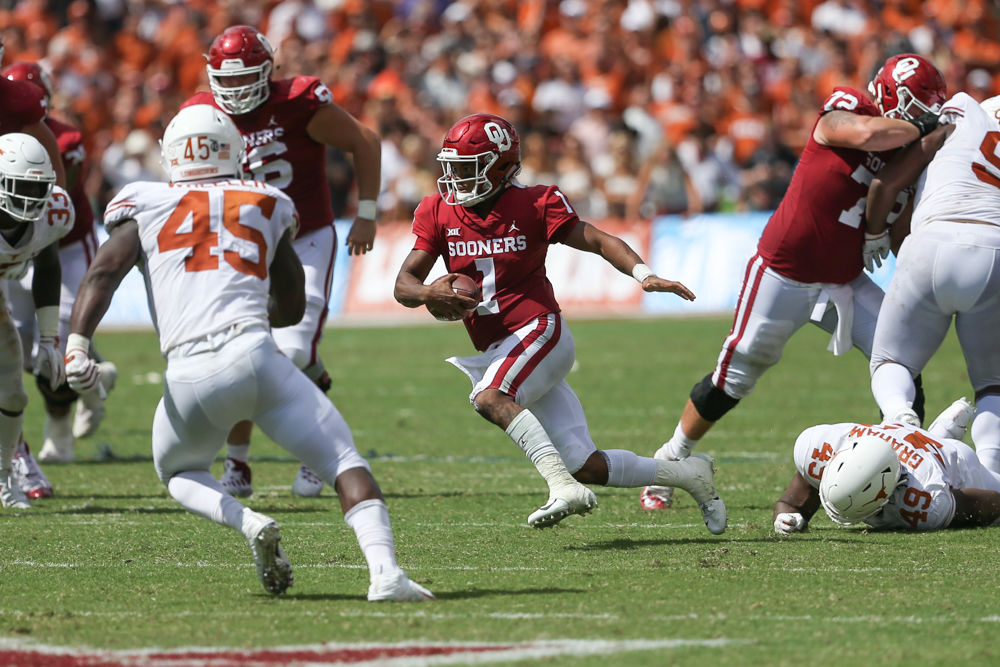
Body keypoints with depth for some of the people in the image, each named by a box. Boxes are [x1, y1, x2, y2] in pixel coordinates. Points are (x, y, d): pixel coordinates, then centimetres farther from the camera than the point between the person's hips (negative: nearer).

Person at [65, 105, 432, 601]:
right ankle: (385, 572, -19)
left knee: (179, 473, 29)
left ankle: (247, 523, -1)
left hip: (189, 376, 0)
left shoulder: (146, 207, 18)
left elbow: (103, 272, 1)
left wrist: (77, 346, -8)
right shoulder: (265, 207, 23)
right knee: (346, 465, 5)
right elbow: (292, 308, 31)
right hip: (253, 354, 0)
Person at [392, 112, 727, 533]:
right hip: (498, 351, 5)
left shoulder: (532, 206, -7)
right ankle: (688, 474, 19)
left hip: (539, 330, -5)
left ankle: (564, 486, -40)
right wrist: (428, 294, -23)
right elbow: (404, 283, 1)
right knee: (588, 467, 2)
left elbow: (598, 241, -5)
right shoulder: (439, 214, 5)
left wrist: (643, 275, -22)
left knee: (489, 398, -35)